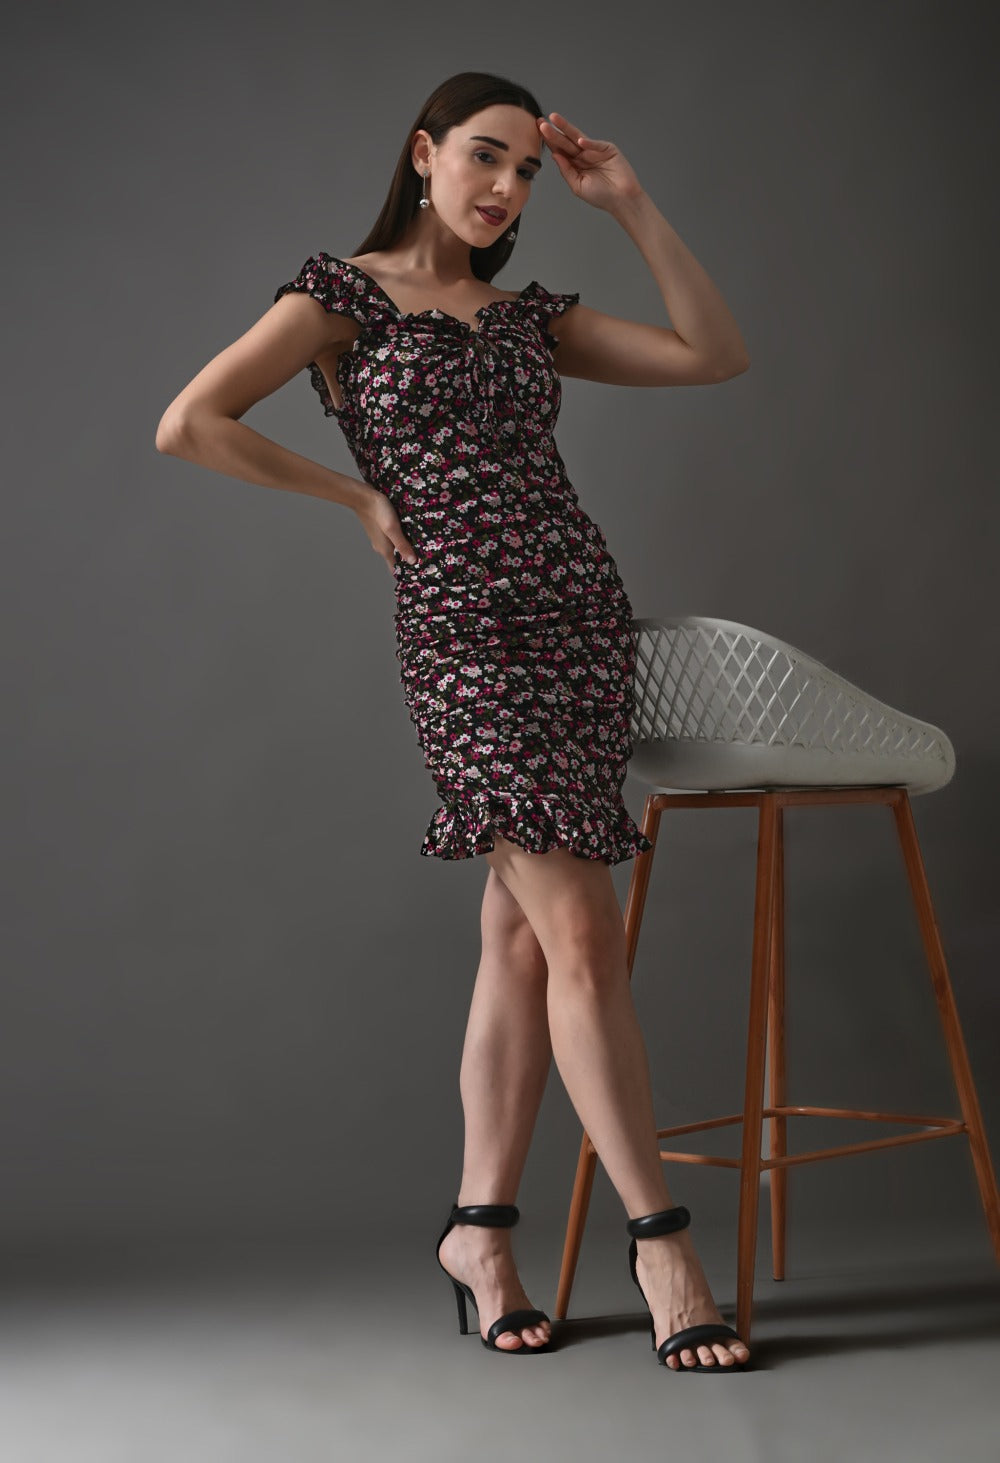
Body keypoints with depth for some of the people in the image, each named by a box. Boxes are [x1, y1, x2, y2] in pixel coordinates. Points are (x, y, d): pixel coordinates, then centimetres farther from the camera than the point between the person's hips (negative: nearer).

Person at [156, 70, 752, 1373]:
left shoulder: (530, 315, 16)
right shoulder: (344, 292, 1)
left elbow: (716, 356, 9)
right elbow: (187, 426, -7)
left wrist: (629, 203, 5)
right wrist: (364, 497, -3)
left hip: (581, 617, 6)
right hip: (463, 631, -5)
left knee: (524, 934, 4)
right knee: (583, 935, -11)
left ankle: (482, 1225, 14)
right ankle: (662, 1242, -4)